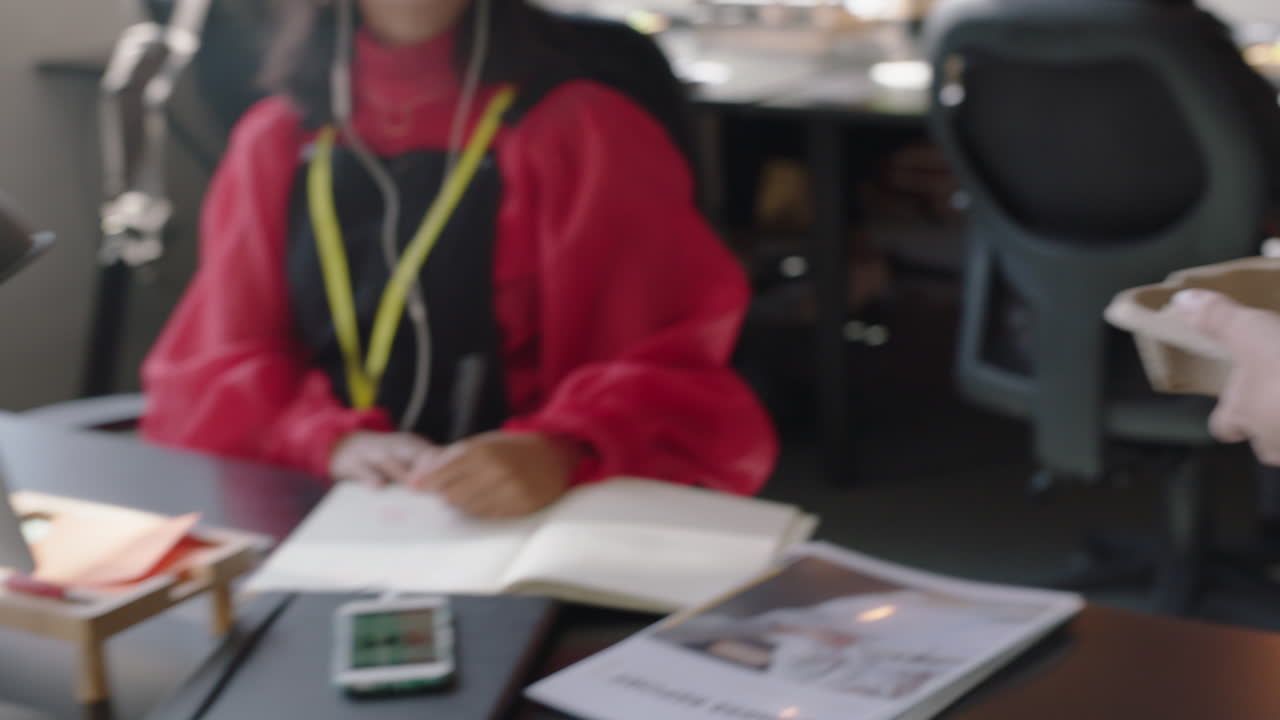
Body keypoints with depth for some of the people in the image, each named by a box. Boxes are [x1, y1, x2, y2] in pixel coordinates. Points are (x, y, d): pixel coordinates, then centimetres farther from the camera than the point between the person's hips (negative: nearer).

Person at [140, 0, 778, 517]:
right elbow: (215, 363, 7)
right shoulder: (273, 141, 10)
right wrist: (332, 441, -15)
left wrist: (558, 454, -31)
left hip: (525, 521, -3)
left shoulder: (582, 134, -2)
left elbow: (674, 372, -10)